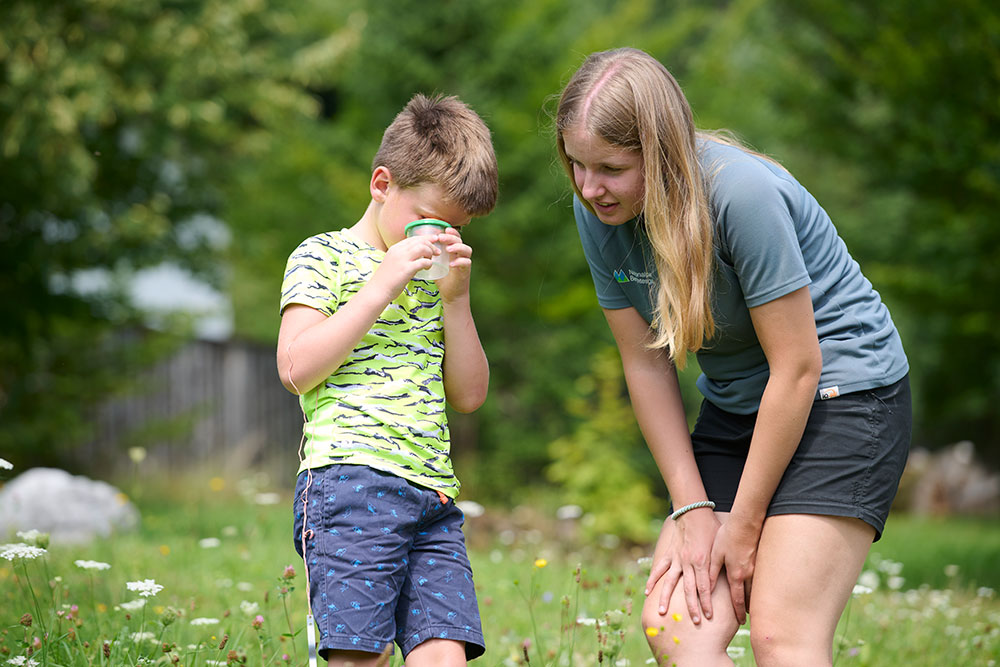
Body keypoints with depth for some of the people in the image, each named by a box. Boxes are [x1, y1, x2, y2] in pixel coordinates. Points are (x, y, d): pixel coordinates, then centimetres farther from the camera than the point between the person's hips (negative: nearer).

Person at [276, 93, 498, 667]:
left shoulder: (432, 277, 25)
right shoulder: (324, 258, 6)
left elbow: (469, 395, 20)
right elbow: (297, 370, -8)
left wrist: (456, 298, 8)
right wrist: (381, 288, -10)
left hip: (434, 493, 6)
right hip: (351, 478, -6)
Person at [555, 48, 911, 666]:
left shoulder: (742, 194, -27)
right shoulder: (598, 211, -7)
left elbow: (797, 369, -22)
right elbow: (646, 363, -1)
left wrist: (744, 524, -15)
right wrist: (693, 509, -5)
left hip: (841, 390, -6)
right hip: (736, 407, 7)